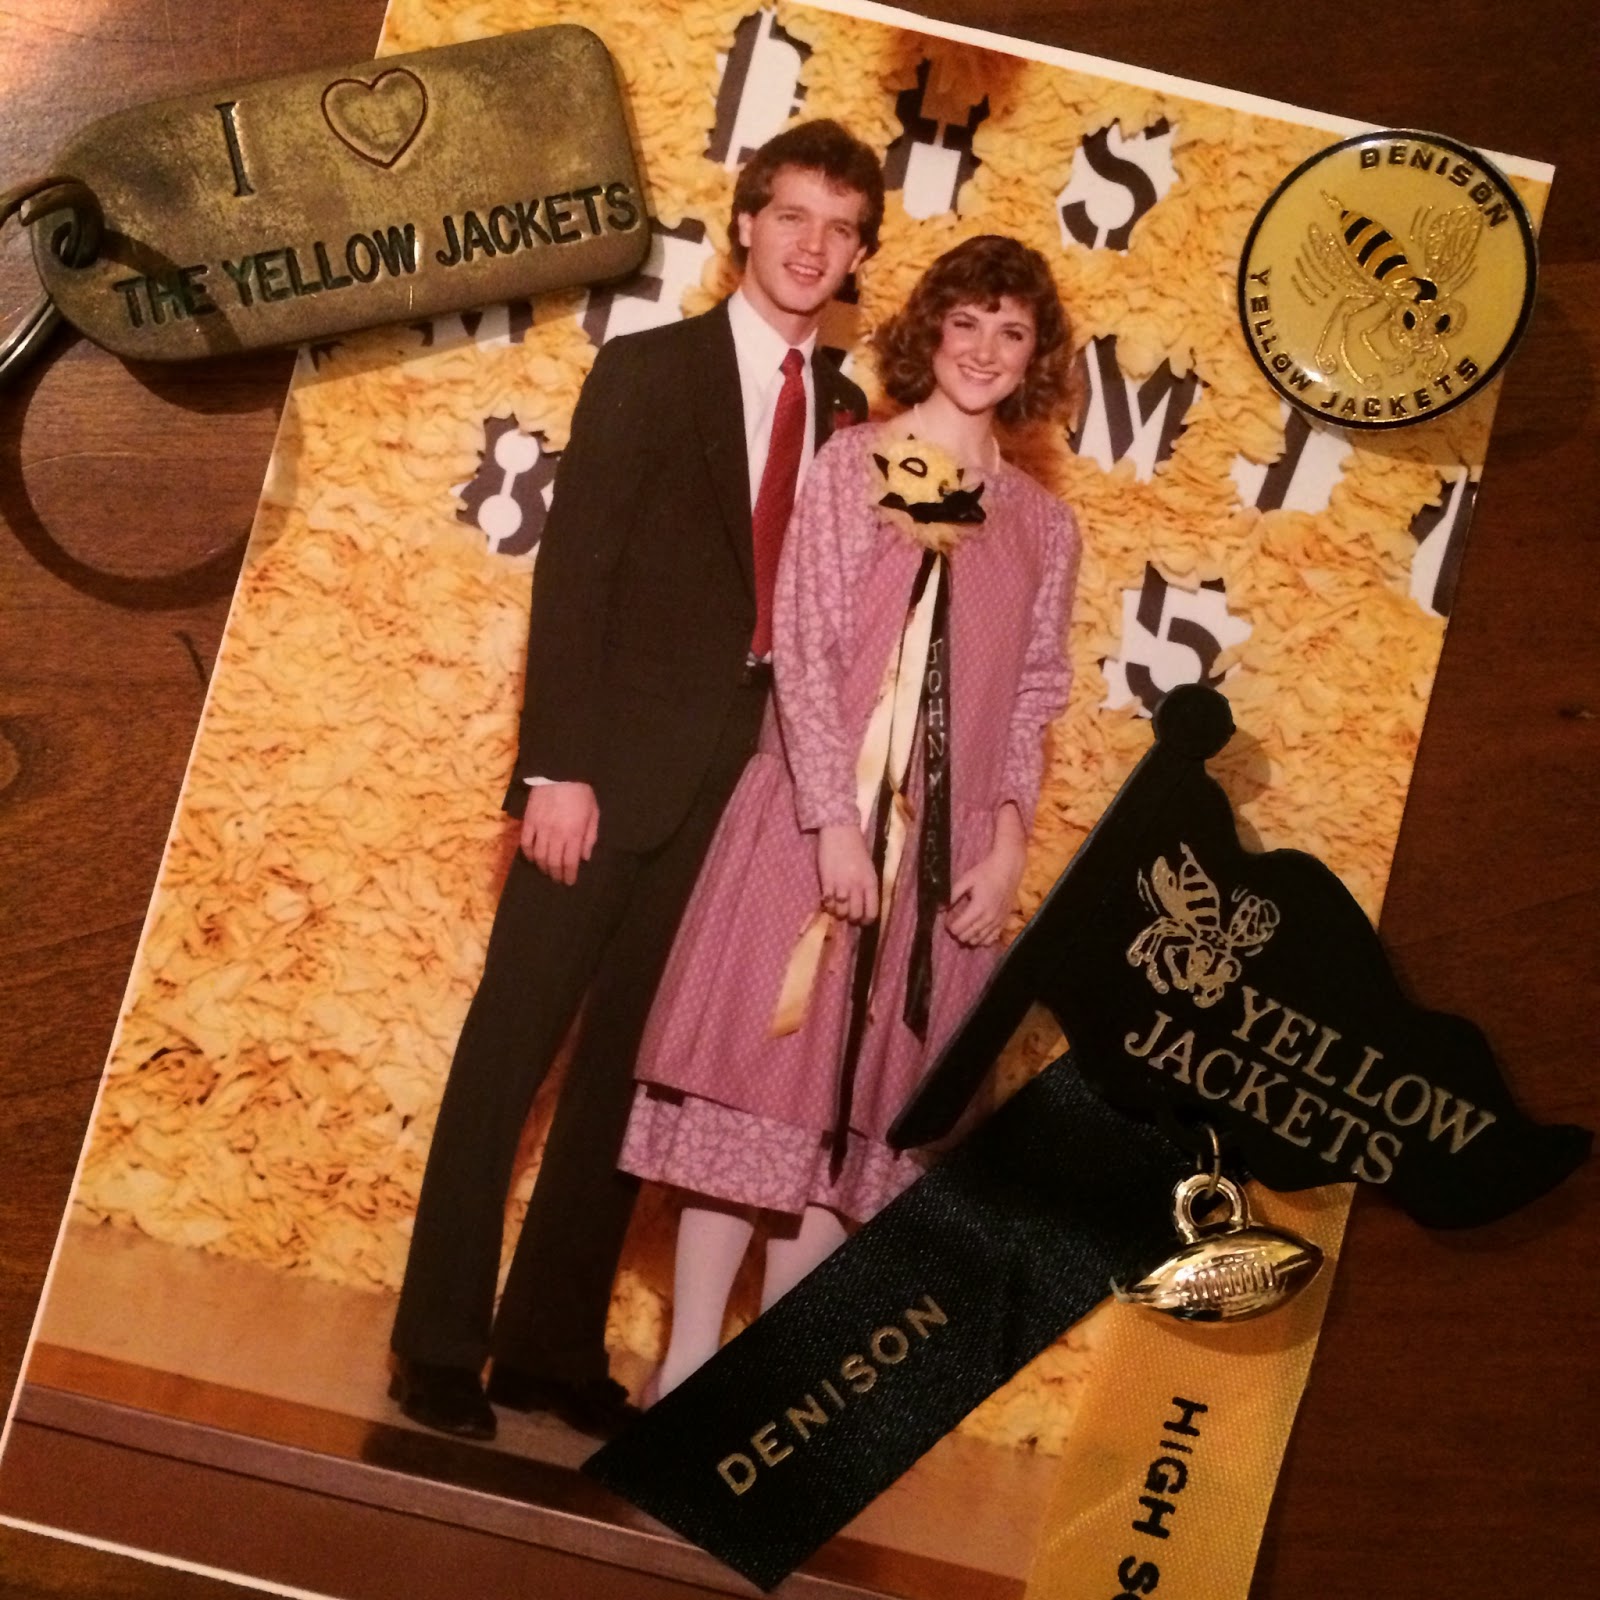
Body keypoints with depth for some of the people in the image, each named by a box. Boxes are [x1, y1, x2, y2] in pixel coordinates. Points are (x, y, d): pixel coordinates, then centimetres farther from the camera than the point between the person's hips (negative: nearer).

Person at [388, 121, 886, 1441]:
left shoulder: (846, 415, 11)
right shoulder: (648, 371, -1)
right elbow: (572, 573, -7)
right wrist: (557, 768, -14)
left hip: (743, 784, 4)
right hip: (619, 771, -4)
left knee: (631, 1068, 9)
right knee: (511, 1050, 1)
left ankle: (552, 1347, 17)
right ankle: (440, 1350, 10)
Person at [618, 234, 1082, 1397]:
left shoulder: (1045, 526, 11)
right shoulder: (858, 464, -1)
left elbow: (1034, 700, 10)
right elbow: (802, 645, -7)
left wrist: (1007, 846, -2)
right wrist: (835, 817, -15)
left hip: (948, 849, 4)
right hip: (820, 817, -4)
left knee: (862, 1098, 6)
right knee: (765, 1068, -3)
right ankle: (689, 1363, 3)